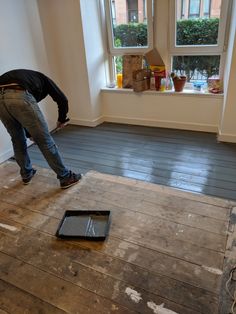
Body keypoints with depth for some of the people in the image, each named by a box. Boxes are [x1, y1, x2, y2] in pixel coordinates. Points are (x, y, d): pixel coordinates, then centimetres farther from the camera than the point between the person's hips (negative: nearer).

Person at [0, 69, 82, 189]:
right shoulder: (43, 79, 33)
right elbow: (62, 99, 15)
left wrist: (30, 134, 58)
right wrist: (61, 119, 32)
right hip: (19, 96, -5)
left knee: (18, 140, 26)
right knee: (44, 140, 5)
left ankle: (26, 174, 41)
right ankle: (66, 177, 15)